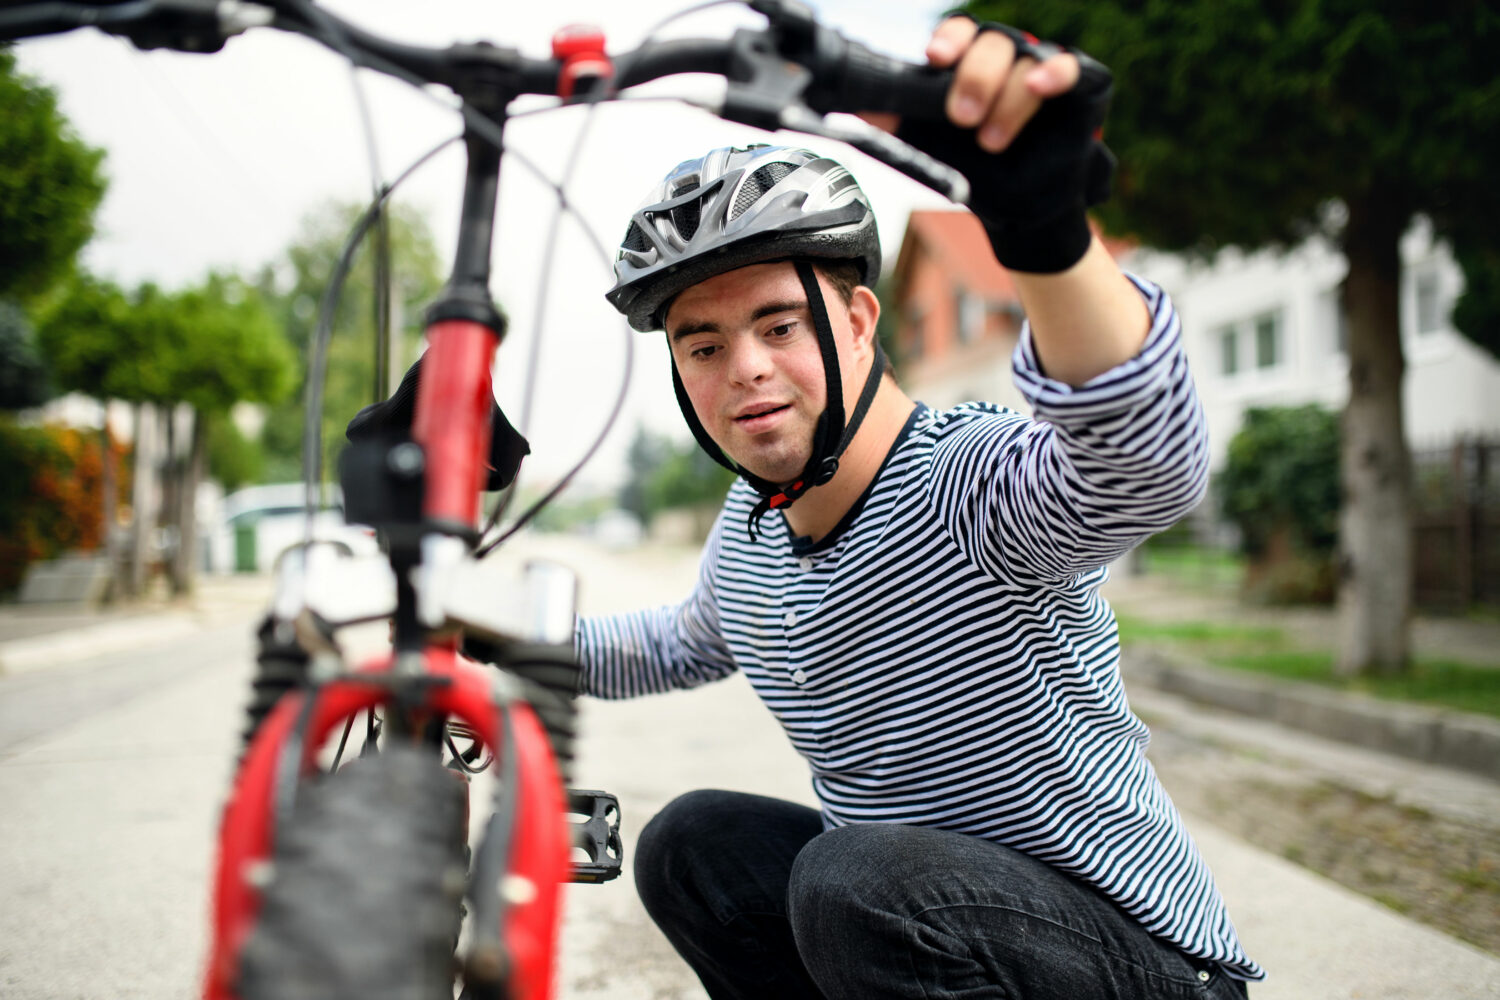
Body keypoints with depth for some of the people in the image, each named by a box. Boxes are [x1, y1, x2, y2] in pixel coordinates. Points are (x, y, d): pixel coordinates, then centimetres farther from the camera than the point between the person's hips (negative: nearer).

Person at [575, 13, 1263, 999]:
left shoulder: (975, 483, -24)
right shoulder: (750, 530, 1)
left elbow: (1149, 463, -47)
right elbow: (691, 641, 24)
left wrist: (1045, 226, -63)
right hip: (911, 900, 8)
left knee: (860, 877, -32)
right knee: (689, 844, -1)